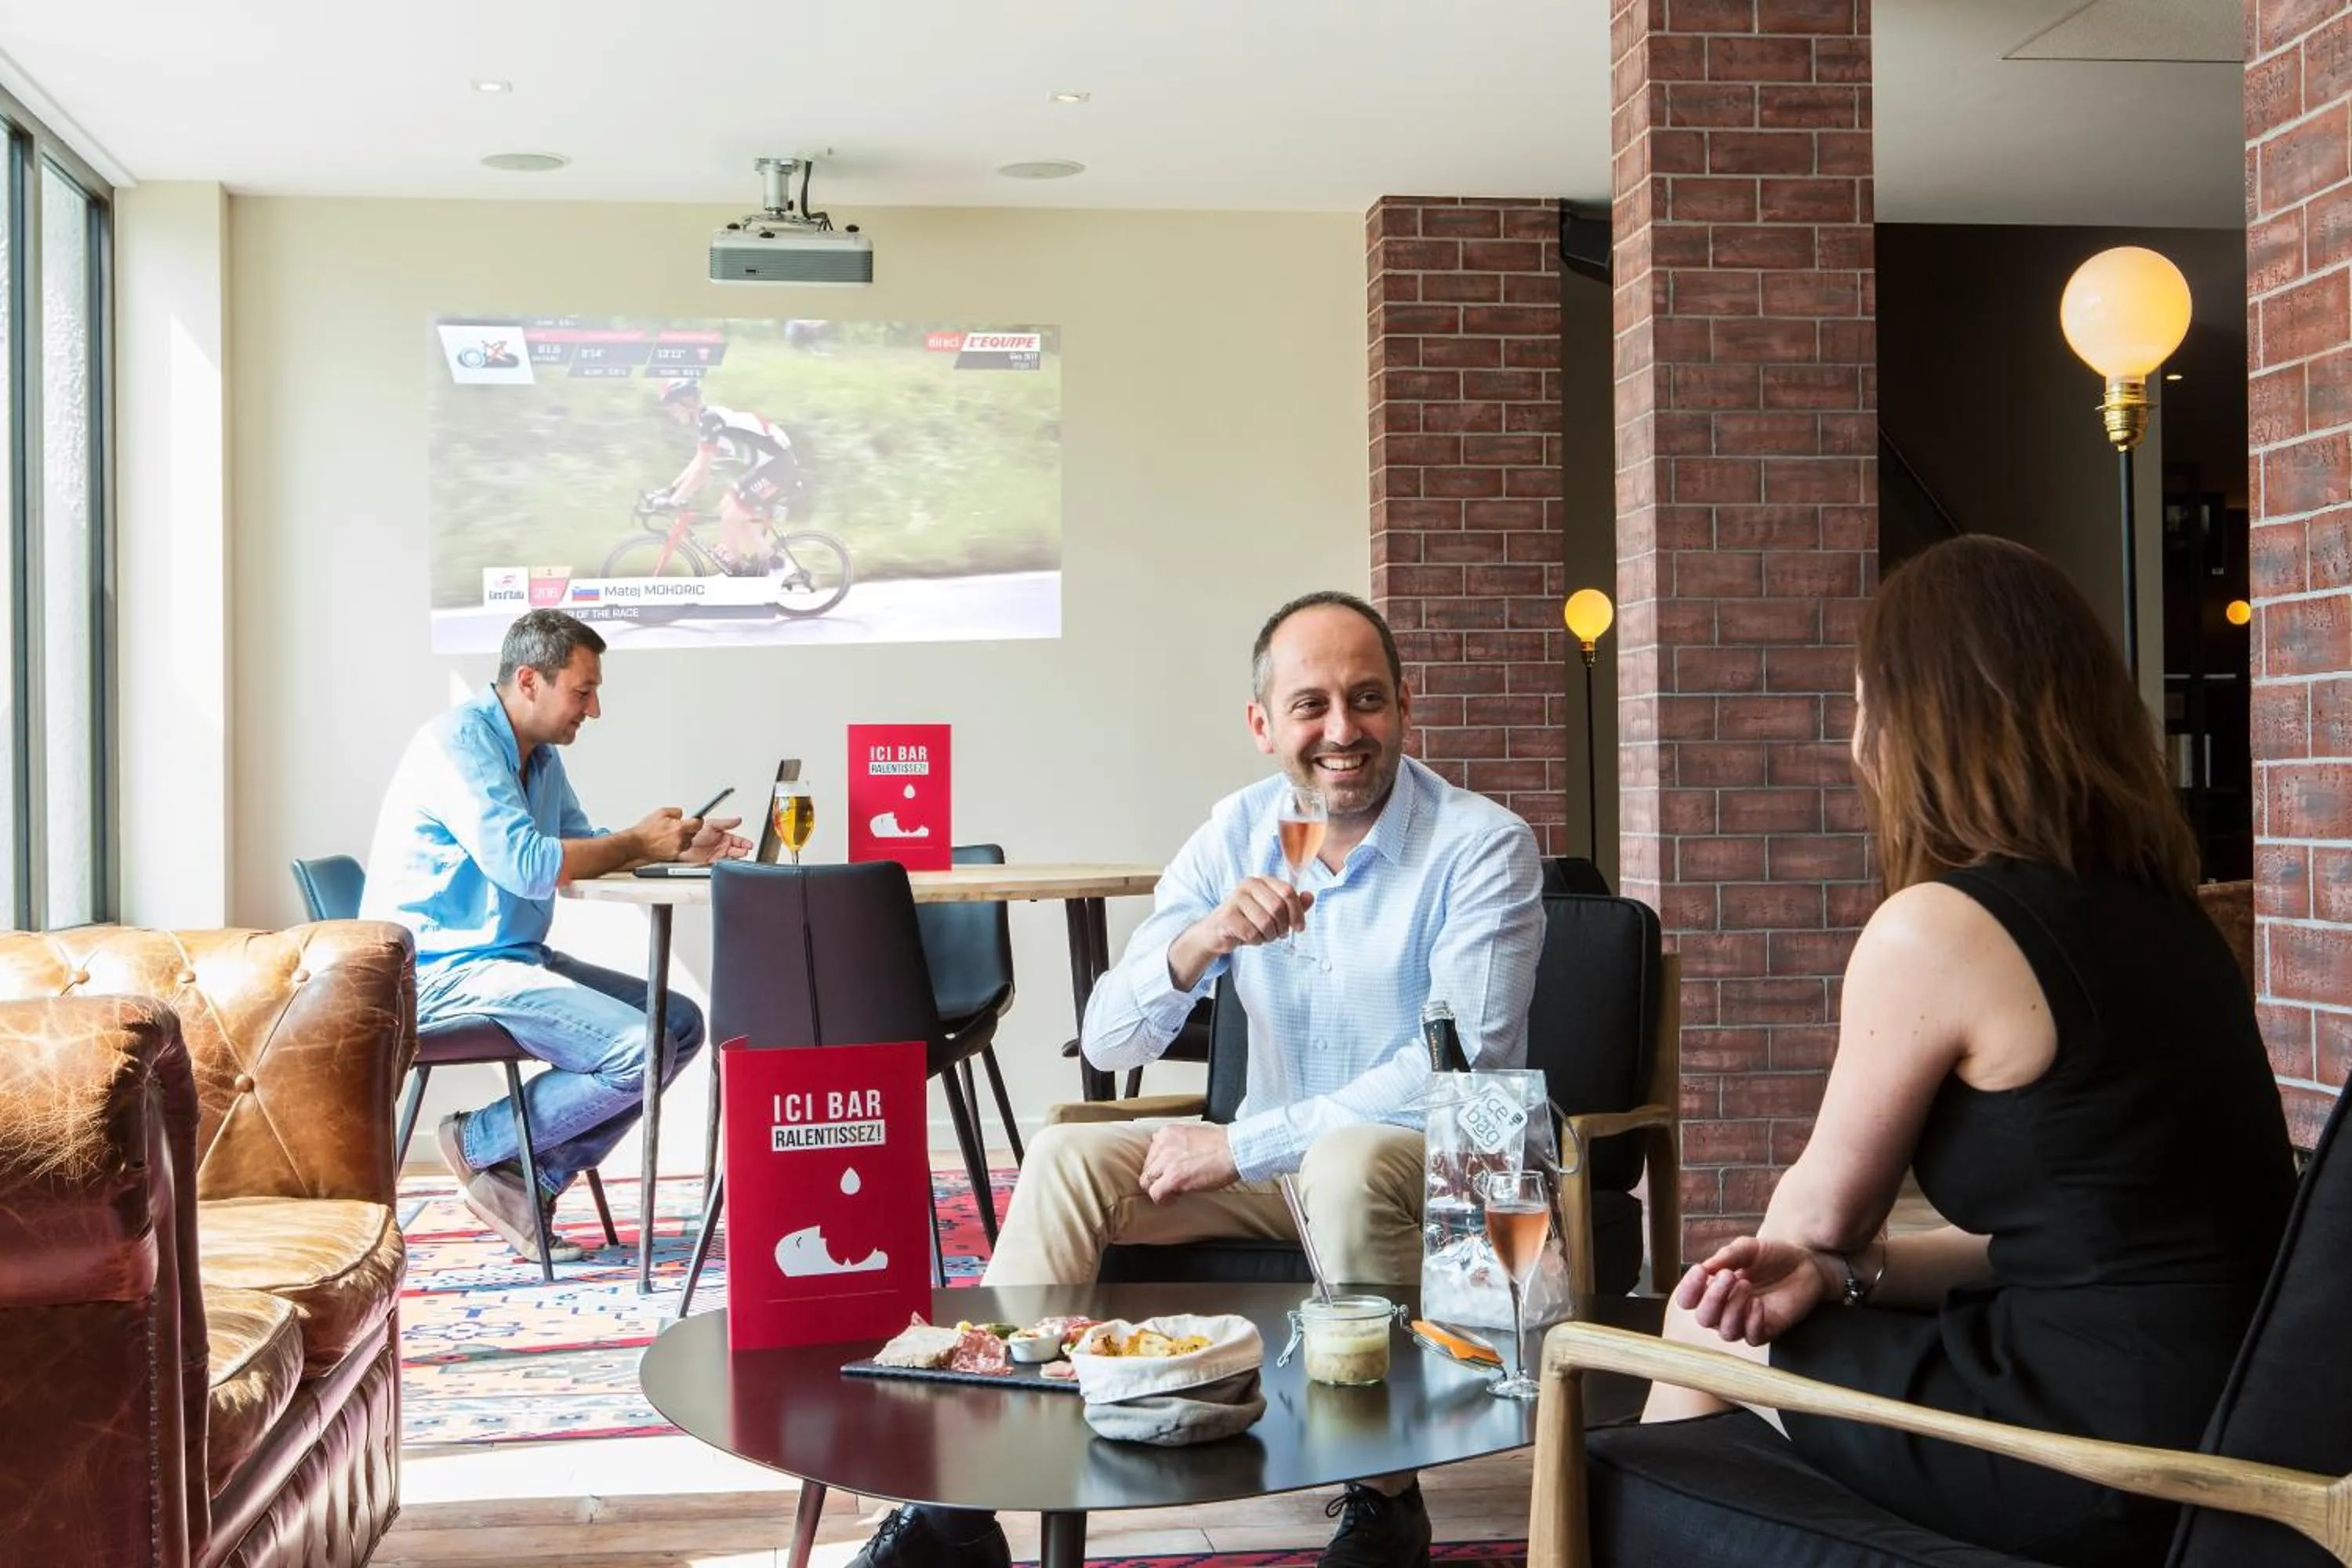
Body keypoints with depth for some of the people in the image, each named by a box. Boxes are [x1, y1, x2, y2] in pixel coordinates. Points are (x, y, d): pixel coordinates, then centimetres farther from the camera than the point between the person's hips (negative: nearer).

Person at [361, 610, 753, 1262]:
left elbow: (579, 849, 20)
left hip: (514, 958, 10)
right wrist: (637, 844, -12)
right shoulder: (458, 743, -15)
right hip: (445, 970, -10)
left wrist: (683, 849, 5)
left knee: (681, 1024, 3)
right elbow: (526, 864, -24)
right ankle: (480, 1144, -3)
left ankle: (531, 1182, 1)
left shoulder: (540, 756, 15)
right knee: (639, 1049, -23)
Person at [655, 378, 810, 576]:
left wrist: (674, 501, -18)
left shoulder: (709, 421, -18)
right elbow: (697, 464, 19)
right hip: (768, 464, 10)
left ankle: (771, 569, 2)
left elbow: (701, 470, -22)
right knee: (725, 509, 12)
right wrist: (672, 488, 14)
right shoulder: (706, 419, 12)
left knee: (732, 518, -10)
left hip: (776, 465, -10)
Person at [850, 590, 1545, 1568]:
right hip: (1276, 1160, 5)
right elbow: (1109, 1043, -5)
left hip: (1434, 1166, -5)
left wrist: (1243, 1147, -20)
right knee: (1069, 1158, -13)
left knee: (1347, 1165, -36)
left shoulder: (1481, 846, -14)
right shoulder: (1235, 836, -1)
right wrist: (1197, 942, -27)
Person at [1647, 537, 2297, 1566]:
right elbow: (2075, 1217, 10)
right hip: (2222, 1418, 8)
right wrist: (1840, 1274, 2)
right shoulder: (2154, 906, 9)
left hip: (2104, 1457, -8)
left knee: (1706, 1339, 10)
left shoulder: (1933, 927, -16)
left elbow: (1821, 1211, -2)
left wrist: (1816, 1264, 20)